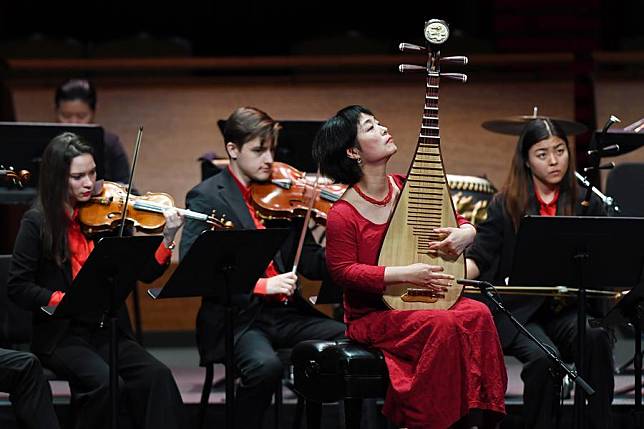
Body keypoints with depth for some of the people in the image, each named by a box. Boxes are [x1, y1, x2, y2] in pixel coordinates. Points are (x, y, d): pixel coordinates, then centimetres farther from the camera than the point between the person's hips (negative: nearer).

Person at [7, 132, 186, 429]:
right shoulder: (37, 223, -3)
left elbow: (145, 273, 3)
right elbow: (18, 287, -6)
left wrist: (168, 239, -14)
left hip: (108, 330, 3)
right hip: (61, 334, -3)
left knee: (157, 376, -24)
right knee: (106, 382, -31)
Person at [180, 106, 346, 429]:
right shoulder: (206, 197, -2)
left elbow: (310, 263, 11)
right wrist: (260, 284, -24)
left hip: (287, 313, 5)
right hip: (236, 316, -5)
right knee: (265, 365, -35)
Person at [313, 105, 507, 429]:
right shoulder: (342, 215, -13)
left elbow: (460, 221, 16)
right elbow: (343, 271, -14)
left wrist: (465, 233, -10)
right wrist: (405, 273, -20)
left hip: (422, 301, 6)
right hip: (372, 316, -6)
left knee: (478, 314, -23)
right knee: (444, 325, -31)